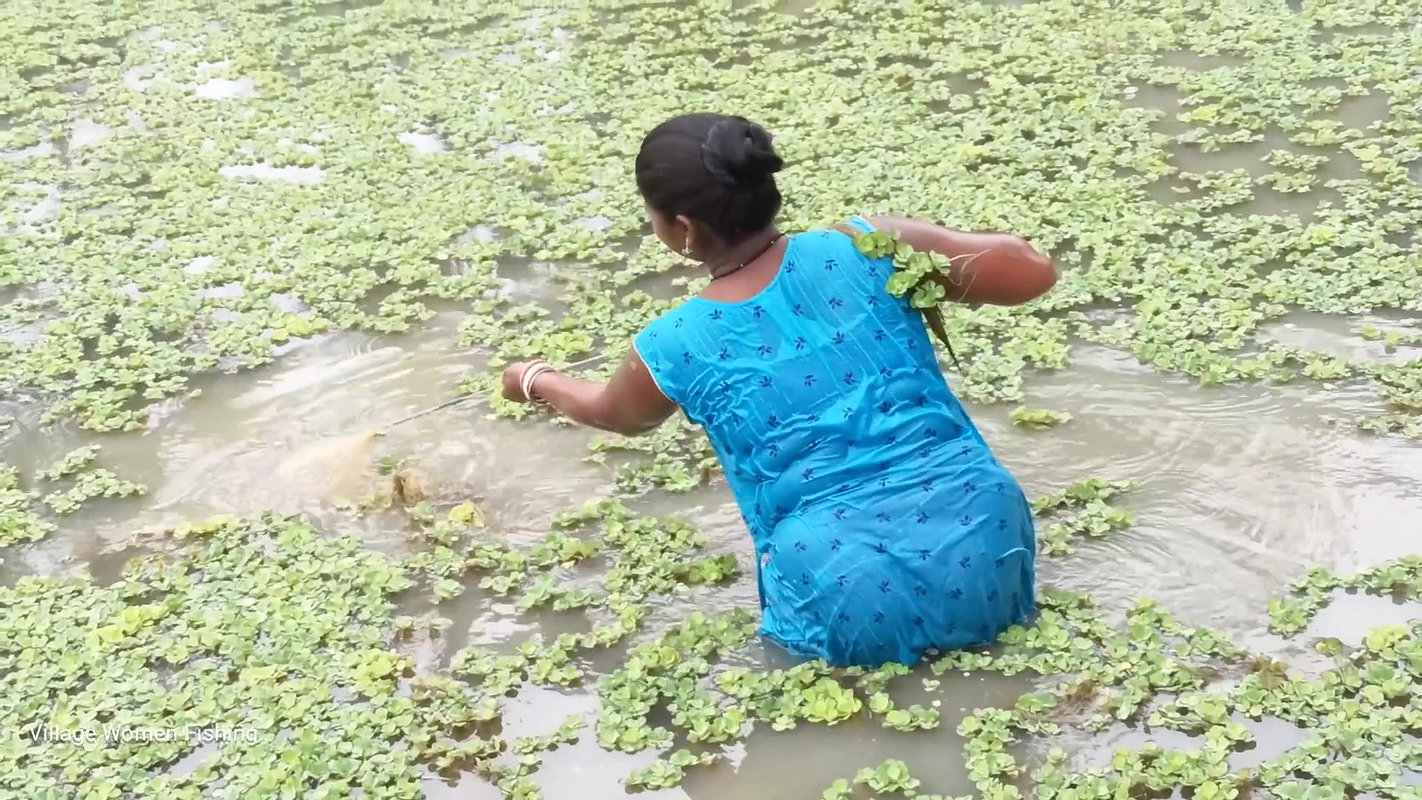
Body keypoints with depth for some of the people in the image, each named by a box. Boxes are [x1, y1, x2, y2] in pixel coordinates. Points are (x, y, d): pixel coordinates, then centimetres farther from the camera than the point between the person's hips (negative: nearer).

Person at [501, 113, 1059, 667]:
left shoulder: (674, 347, -3)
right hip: (982, 556, 2)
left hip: (859, 613, -2)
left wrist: (537, 381, 43)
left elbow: (616, 413, 23)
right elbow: (1033, 270, 2)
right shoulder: (863, 249, -4)